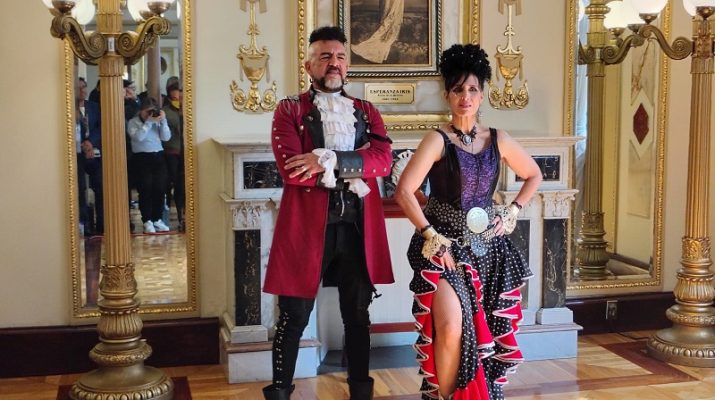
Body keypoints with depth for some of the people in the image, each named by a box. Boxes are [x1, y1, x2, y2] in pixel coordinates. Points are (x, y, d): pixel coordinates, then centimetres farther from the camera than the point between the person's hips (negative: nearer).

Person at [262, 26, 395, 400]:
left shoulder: (367, 112, 12)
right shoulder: (289, 110, 2)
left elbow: (383, 160, -5)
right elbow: (290, 168, -13)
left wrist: (330, 160, -17)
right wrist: (351, 171, -11)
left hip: (358, 227, 3)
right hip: (306, 226, -3)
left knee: (358, 316, 14)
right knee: (294, 318, 5)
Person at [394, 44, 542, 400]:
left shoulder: (498, 140, 5)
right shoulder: (438, 140, -9)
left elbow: (533, 175, 19)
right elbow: (403, 191, -17)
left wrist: (512, 212, 7)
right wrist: (431, 236, -18)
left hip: (487, 246, 5)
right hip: (444, 245, -5)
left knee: (488, 329, 10)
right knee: (452, 326, -19)